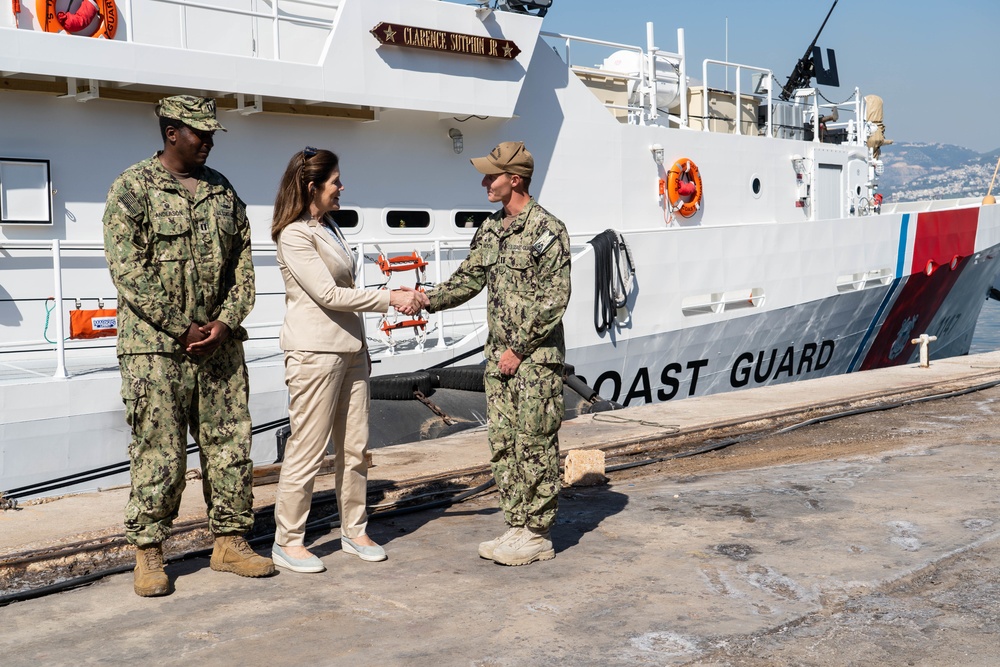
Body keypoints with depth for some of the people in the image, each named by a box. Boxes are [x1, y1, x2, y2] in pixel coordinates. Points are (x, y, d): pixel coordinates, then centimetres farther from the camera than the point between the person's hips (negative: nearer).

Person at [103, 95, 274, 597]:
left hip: (220, 343, 5)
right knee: (159, 452, -1)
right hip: (156, 345, -5)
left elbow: (243, 261, 11)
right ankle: (147, 552, 12)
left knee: (230, 443, 8)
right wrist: (183, 329, -14)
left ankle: (229, 541, 20)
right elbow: (129, 270, -11)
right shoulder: (133, 188, -4)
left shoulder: (223, 190, 12)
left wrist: (226, 320, -4)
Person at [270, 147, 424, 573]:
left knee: (355, 448, 11)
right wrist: (390, 298, -13)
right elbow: (328, 294, -17)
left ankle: (354, 531, 23)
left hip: (350, 348, 9)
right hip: (315, 351, -8)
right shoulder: (294, 235, -12)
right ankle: (287, 542, 9)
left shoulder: (330, 228, 15)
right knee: (308, 451, -2)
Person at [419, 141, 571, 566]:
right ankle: (517, 528, 21)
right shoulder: (490, 230, 12)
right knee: (502, 444, 11)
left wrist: (520, 348, -14)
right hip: (499, 356, 8)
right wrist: (429, 300, 0)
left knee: (535, 445, -1)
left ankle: (537, 535, 9)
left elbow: (553, 299, -14)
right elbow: (469, 279, 16)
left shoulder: (546, 229, -11)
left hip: (536, 358, -8)